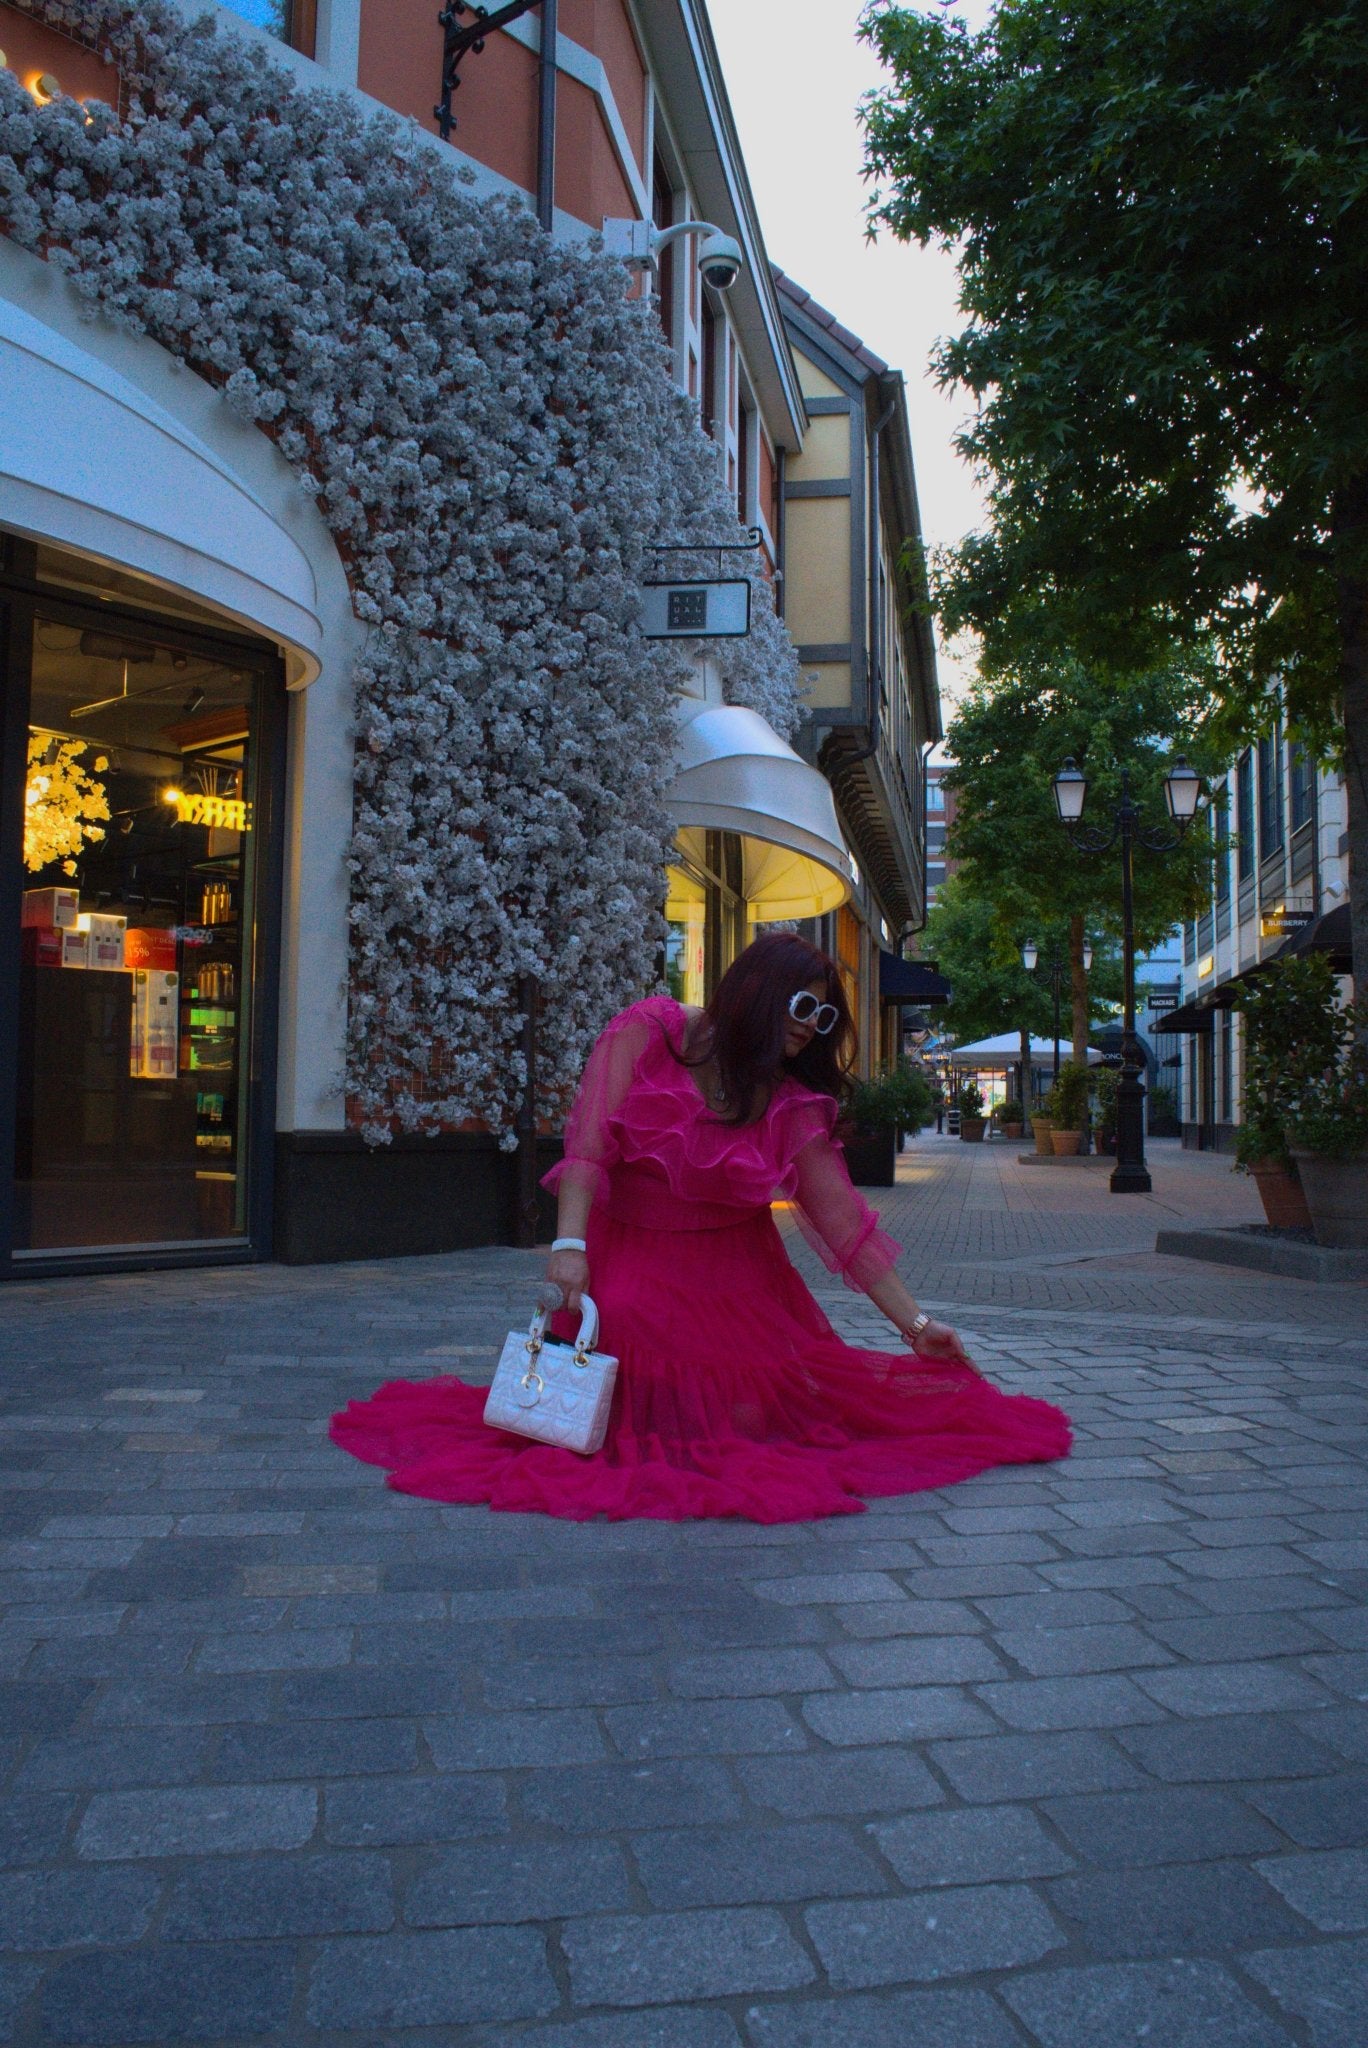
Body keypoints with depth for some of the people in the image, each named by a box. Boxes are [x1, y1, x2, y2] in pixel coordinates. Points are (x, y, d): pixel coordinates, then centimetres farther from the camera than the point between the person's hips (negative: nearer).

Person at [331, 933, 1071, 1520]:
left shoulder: (792, 1106, -3)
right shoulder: (646, 1033, -10)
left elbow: (844, 1220, -5)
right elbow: (589, 1139, -17)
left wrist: (915, 1322, -9)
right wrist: (569, 1242, -29)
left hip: (732, 1275, 2)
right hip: (630, 1264, -2)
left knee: (752, 1416, -6)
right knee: (613, 1413, -12)